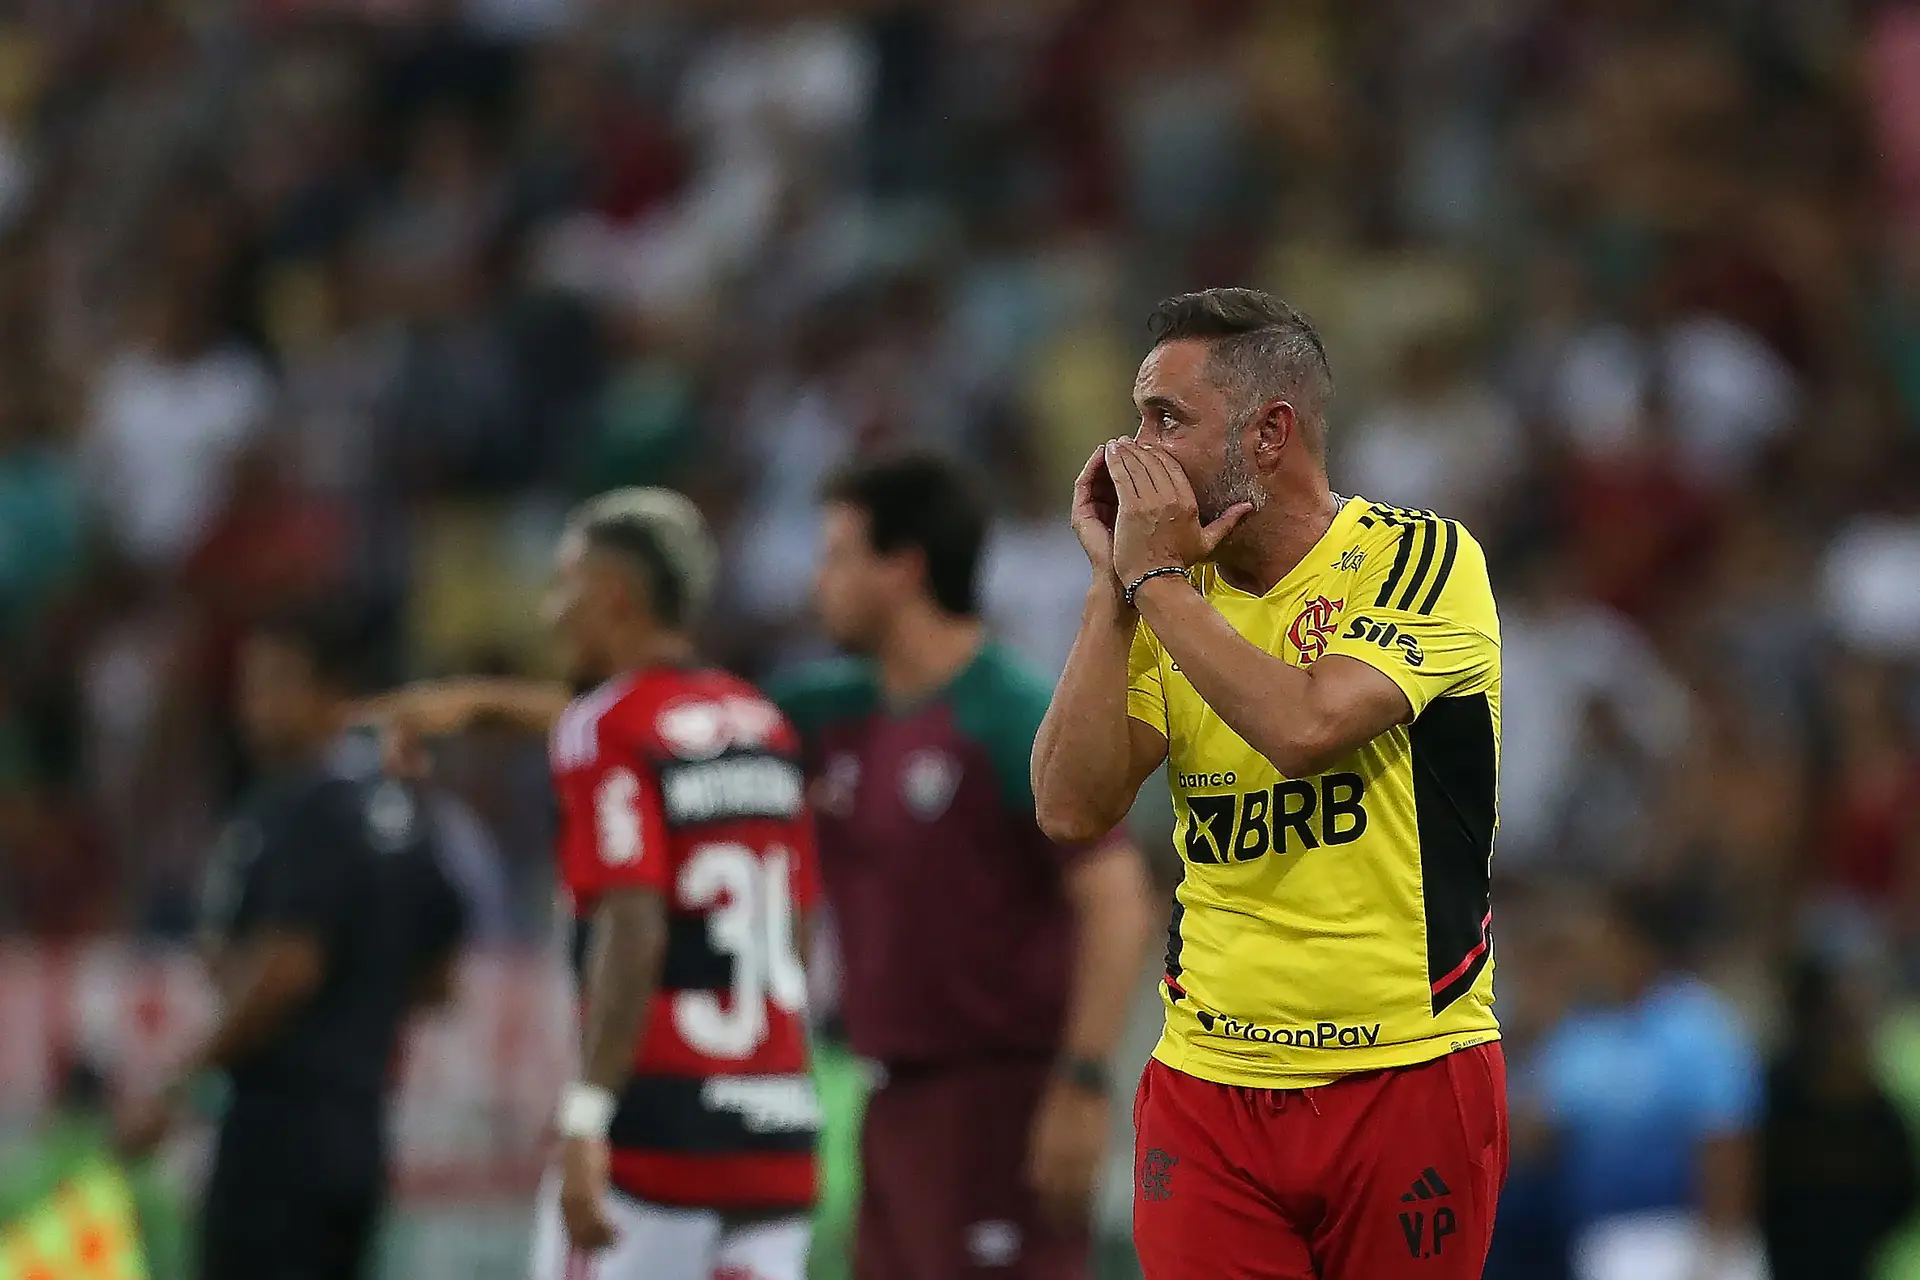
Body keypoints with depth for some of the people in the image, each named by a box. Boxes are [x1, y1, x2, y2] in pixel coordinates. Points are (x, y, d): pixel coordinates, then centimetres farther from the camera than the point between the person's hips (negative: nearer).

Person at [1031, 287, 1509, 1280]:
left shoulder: (1423, 560, -8)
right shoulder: (1173, 600, 8)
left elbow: (1306, 727, -24)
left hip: (1407, 1079, -4)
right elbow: (1072, 811, -3)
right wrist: (1115, 583, -5)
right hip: (1207, 1081, 4)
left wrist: (1158, 578, -13)